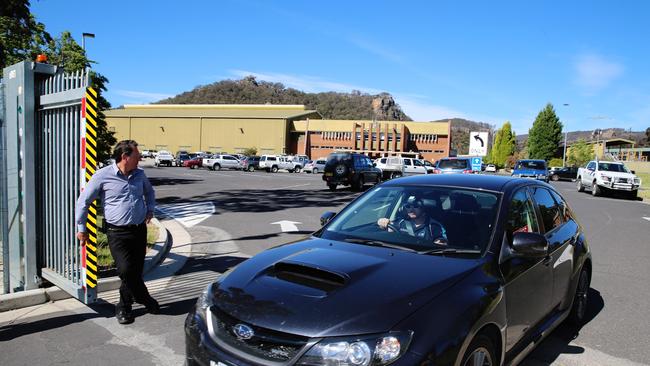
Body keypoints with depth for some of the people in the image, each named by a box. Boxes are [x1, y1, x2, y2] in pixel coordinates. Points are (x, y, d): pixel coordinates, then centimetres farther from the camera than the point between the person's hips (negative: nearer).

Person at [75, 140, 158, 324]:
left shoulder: (139, 174, 8)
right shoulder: (103, 176, -8)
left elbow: (149, 191, 31)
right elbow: (83, 201, -2)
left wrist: (150, 209, 15)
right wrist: (81, 228, 1)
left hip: (140, 230, 5)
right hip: (117, 232, -5)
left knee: (136, 271, 7)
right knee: (126, 270, -15)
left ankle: (124, 307, 26)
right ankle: (144, 298, 11)